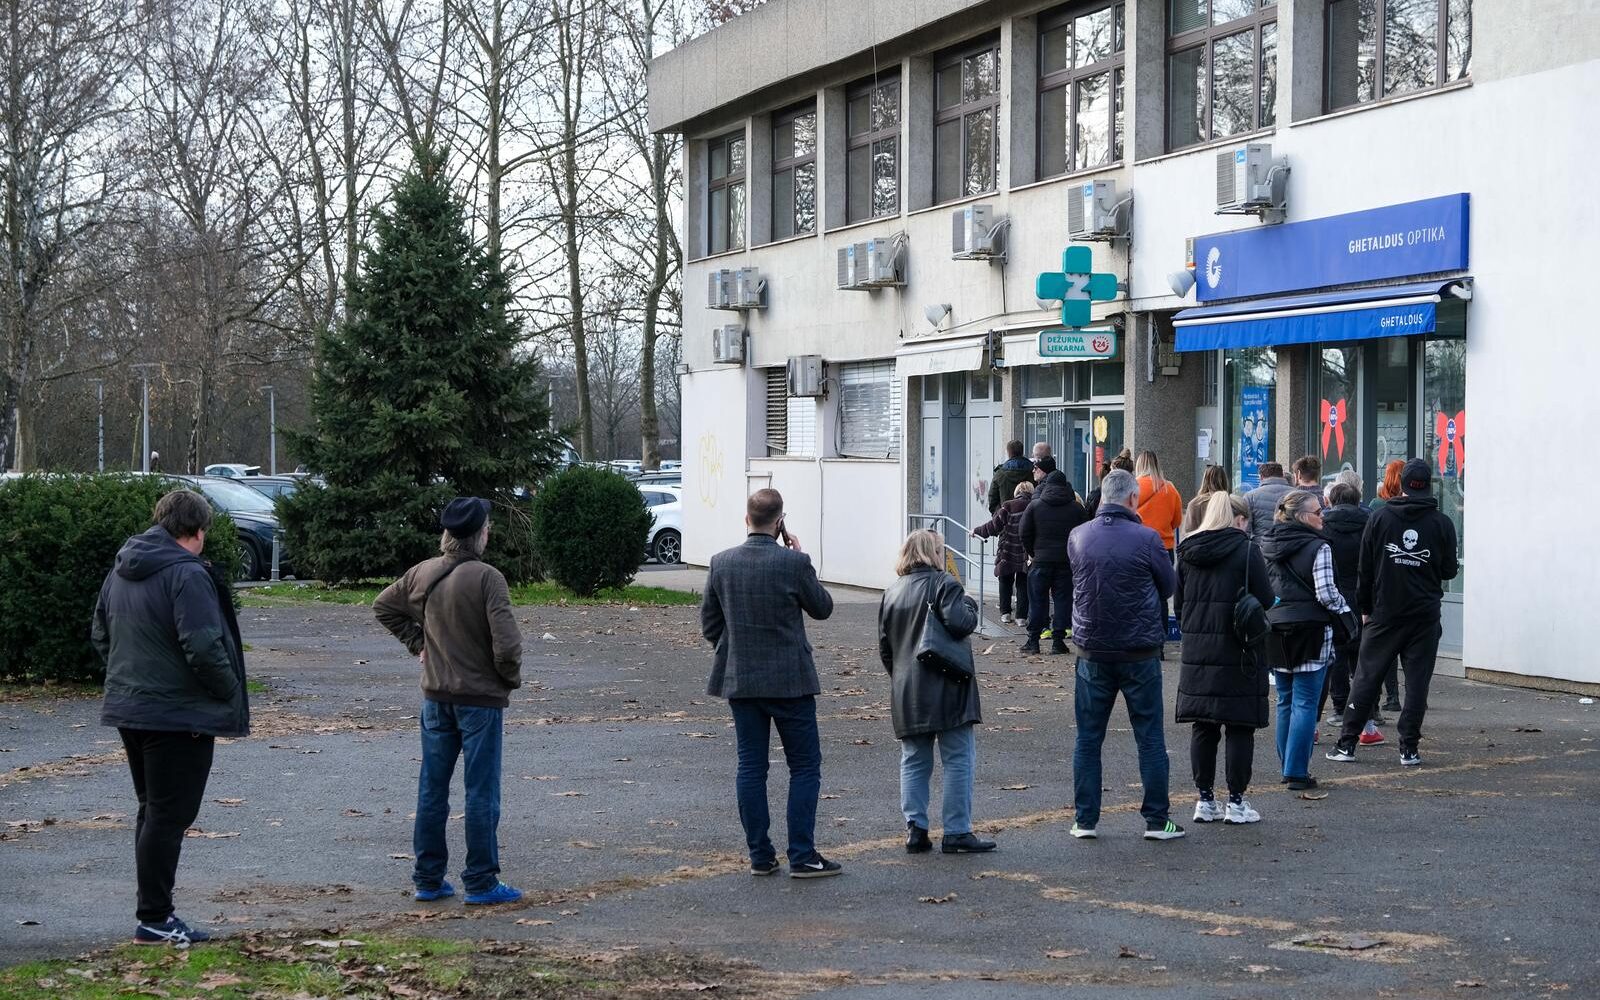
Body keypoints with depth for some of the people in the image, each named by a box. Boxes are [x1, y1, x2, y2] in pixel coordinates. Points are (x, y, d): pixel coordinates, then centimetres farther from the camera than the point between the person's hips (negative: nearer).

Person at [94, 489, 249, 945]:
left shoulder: (121, 571, 10)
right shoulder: (187, 574, -18)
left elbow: (100, 634, 19)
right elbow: (203, 649, -24)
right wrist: (232, 694, -10)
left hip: (128, 710, 9)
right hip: (179, 715, -9)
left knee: (152, 811, 16)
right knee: (168, 816, -3)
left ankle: (155, 911, 21)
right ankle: (154, 919, -1)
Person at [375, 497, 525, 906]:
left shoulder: (422, 573, 2)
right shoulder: (487, 578, -18)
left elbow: (383, 606, 17)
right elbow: (506, 642, -22)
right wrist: (511, 678, -3)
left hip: (436, 697, 6)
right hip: (481, 697, -6)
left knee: (431, 789, 12)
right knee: (481, 792, 3)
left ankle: (428, 879, 18)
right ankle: (481, 882, 7)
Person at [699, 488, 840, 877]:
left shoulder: (721, 563, -1)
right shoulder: (794, 563, -14)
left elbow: (709, 624, 6)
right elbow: (822, 608, 1)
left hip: (739, 681, 4)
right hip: (789, 681, -4)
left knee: (751, 767, 9)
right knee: (805, 766, 5)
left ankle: (760, 856, 12)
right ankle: (802, 856, 1)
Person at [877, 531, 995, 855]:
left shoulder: (891, 593, 13)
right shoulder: (945, 584, -7)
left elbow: (884, 646, 15)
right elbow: (959, 624, -20)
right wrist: (969, 604, -1)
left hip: (906, 694, 6)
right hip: (946, 690, -6)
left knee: (914, 761, 11)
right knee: (958, 760, -1)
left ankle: (915, 828, 7)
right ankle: (957, 832, -3)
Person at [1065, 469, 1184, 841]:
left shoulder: (1078, 538, -1)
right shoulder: (1145, 539, -12)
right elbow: (1170, 584, 1)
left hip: (1092, 652, 3)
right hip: (1140, 653, -3)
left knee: (1088, 738, 10)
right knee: (1150, 739, 6)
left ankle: (1085, 820, 10)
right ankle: (1157, 821, 9)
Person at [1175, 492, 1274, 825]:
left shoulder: (1188, 551, 7)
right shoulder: (1246, 550, -8)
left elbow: (1179, 602, 11)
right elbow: (1266, 600, -9)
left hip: (1197, 650, 5)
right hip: (1237, 651, -5)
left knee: (1203, 727, 9)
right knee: (1239, 728, 2)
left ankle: (1205, 800, 13)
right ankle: (1236, 801, 4)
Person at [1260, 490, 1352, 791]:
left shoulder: (1267, 546, 8)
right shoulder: (1318, 547, -12)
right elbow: (1326, 594, -14)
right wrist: (1344, 608, 3)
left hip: (1276, 630, 6)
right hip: (1309, 630, -6)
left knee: (1285, 701, 16)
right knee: (1305, 703, -3)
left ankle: (1288, 766, 21)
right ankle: (1297, 772, -4)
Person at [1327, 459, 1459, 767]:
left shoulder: (1380, 517, -1)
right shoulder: (1441, 523, -2)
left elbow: (1366, 568, 1)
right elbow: (1449, 570, 3)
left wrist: (1365, 608, 9)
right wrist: (1455, 567, 27)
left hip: (1384, 613, 0)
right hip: (1425, 615, 0)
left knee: (1366, 678, 6)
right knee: (1417, 681, 4)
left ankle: (1346, 744, 6)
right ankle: (1409, 748, 2)